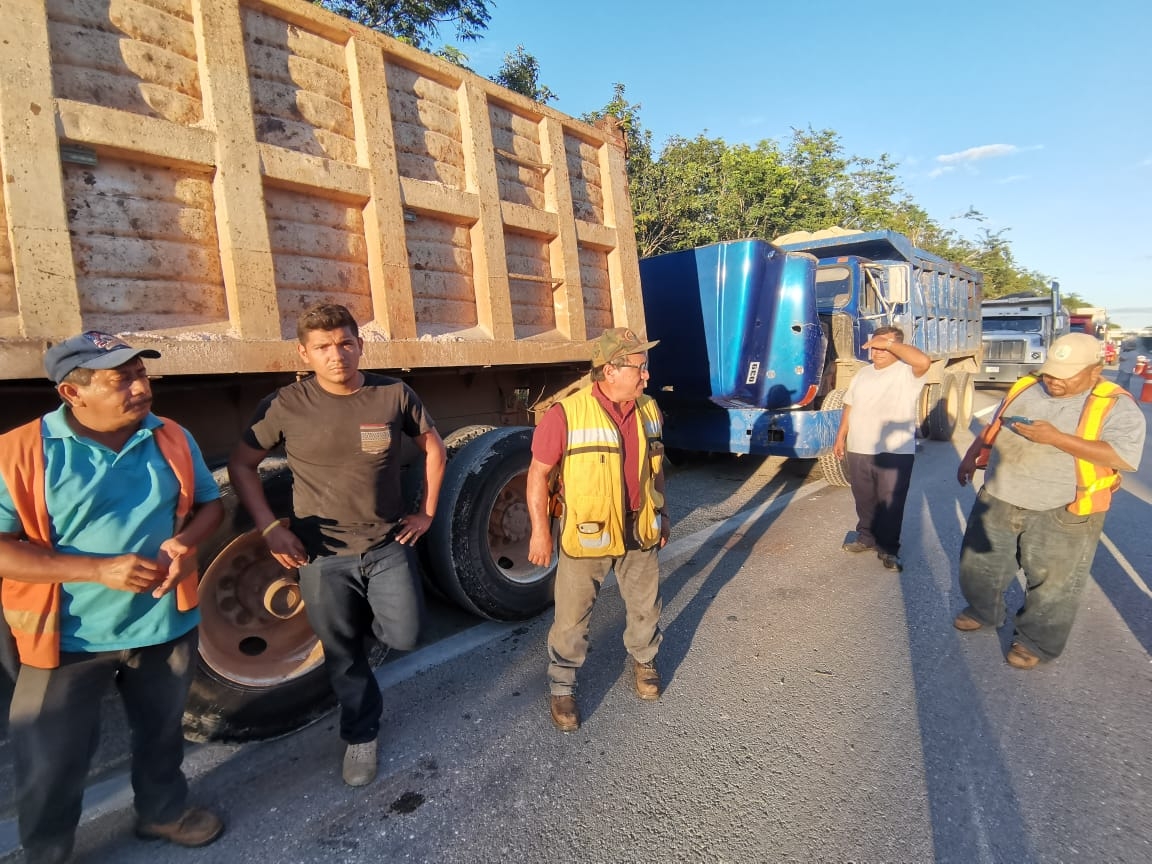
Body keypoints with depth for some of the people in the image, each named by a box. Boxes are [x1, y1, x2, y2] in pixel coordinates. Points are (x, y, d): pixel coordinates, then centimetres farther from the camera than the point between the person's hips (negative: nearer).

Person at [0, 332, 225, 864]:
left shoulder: (172, 440, -3)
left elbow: (209, 503, 6)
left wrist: (187, 541, -16)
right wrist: (98, 570, -26)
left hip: (166, 623, 4)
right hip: (68, 637, -3)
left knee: (161, 733, 23)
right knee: (50, 765, 12)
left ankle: (163, 810, 49)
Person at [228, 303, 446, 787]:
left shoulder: (394, 395, -6)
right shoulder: (286, 406, -9)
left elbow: (433, 448, 6)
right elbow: (241, 465, 2)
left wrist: (427, 512, 2)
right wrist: (269, 527, -6)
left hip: (387, 546, 1)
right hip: (323, 555, 0)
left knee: (404, 637, 1)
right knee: (343, 653, 12)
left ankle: (360, 619, 36)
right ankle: (361, 737, 38)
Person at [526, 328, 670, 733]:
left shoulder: (649, 411, 0)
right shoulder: (566, 414, -20)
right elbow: (539, 473, -14)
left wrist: (662, 514, 16)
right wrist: (540, 532, -13)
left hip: (640, 531, 5)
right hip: (586, 534, -5)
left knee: (645, 605, 21)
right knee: (572, 615, 10)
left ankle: (644, 661, 48)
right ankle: (561, 686, 32)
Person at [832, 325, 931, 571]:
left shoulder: (907, 372, -6)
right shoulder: (862, 374, 13)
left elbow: (924, 361, -30)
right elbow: (849, 408, 16)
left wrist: (889, 343, -23)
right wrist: (841, 438, 11)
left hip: (895, 453, -5)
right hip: (859, 450, 6)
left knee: (891, 503, 2)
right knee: (864, 500, 17)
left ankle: (888, 548, 14)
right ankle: (866, 537, 34)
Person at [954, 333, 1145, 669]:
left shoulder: (1117, 406, -9)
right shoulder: (1024, 389, 6)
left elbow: (1124, 457, -21)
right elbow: (992, 429, 18)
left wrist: (1056, 438, -26)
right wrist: (971, 456, 7)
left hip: (1061, 513, -4)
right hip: (998, 501, 5)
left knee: (1051, 583, 8)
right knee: (979, 563, 16)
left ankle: (1036, 640, 28)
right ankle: (983, 611, 40)